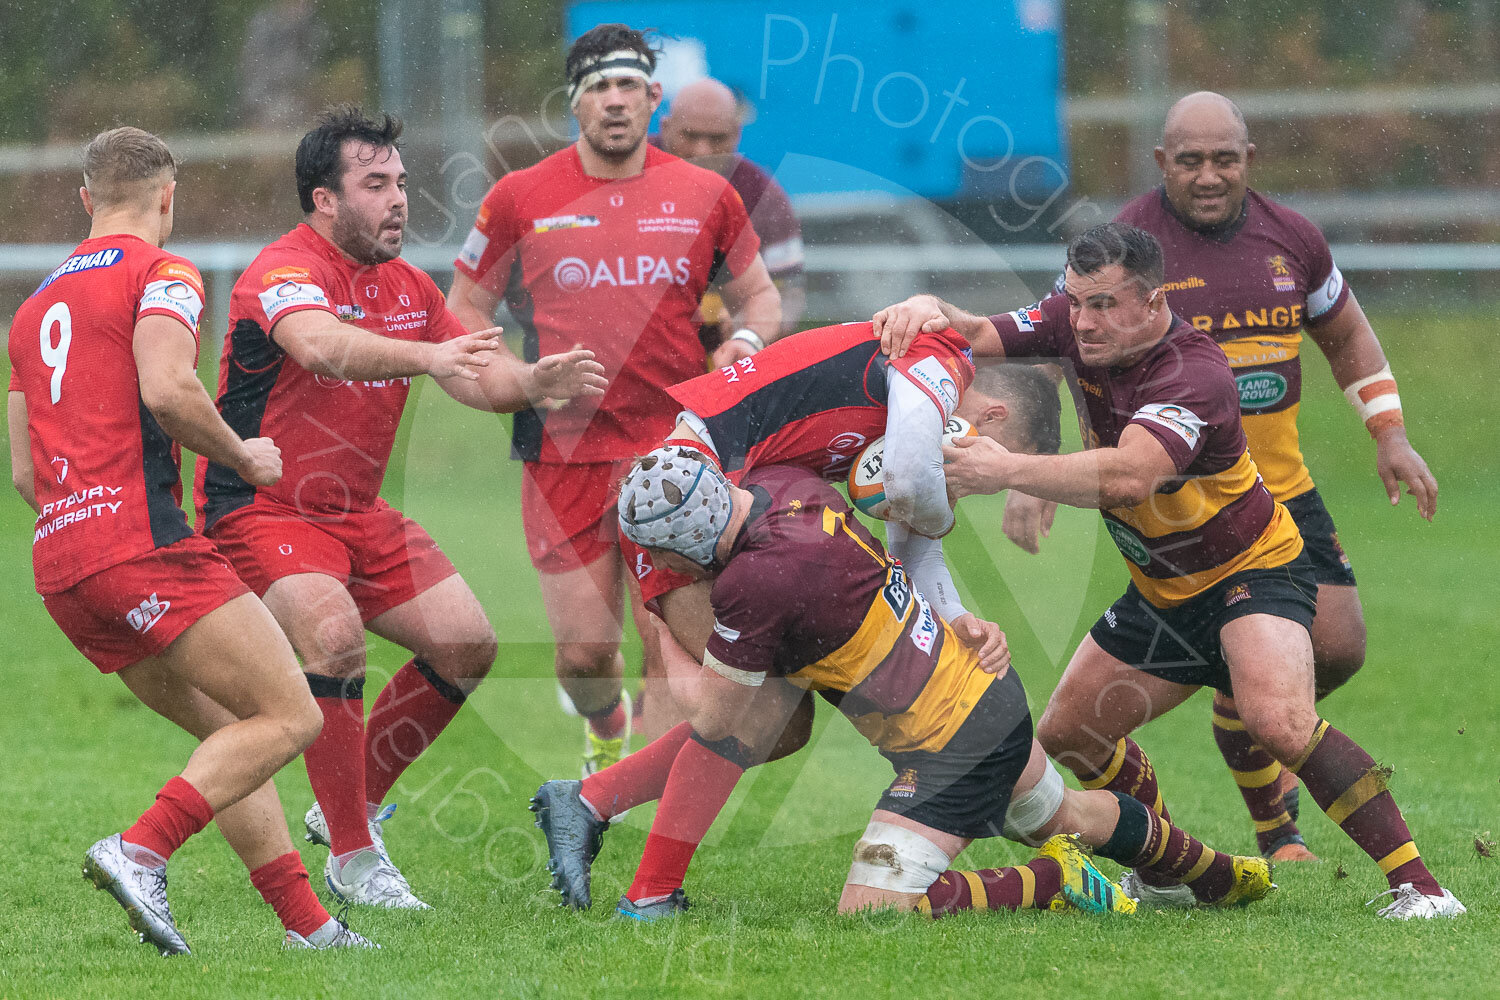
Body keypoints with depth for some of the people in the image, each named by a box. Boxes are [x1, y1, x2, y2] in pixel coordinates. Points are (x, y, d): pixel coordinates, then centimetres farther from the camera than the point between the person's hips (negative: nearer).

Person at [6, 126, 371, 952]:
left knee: (230, 731, 14)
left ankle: (306, 923, 8)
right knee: (288, 718, -7)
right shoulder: (160, 273, 0)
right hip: (139, 539, -8)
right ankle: (141, 850, -21)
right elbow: (167, 389, -19)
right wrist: (242, 455, -3)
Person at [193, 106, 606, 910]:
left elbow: (475, 377, 6)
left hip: (357, 513, 9)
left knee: (467, 644, 3)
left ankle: (354, 805, 19)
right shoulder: (284, 274, -21)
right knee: (333, 633, -31)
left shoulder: (407, 287, 6)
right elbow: (321, 344, -43)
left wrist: (534, 382, -17)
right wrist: (425, 356, -59)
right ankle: (351, 857, -20)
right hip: (260, 508, -9)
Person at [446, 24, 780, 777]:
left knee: (669, 645, -7)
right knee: (582, 654, 1)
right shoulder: (520, 199, 3)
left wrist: (746, 338, -5)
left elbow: (760, 297, 18)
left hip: (674, 448, 0)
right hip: (563, 454, 0)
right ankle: (608, 734, 35)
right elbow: (464, 311, 11)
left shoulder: (706, 196, 6)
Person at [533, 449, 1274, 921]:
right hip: (993, 690, 10)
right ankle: (1220, 874, 58)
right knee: (1065, 815, 35)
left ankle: (1054, 883, -4)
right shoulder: (777, 483, -8)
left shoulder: (755, 583, -30)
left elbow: (711, 730, -18)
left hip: (951, 754, -10)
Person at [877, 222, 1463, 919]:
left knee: (1277, 719, -33)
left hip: (1252, 572, -9)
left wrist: (1008, 471, -56)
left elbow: (1129, 474, -48)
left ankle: (1416, 884, -27)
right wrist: (929, 309, -33)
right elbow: (971, 334, -9)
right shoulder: (1076, 325, -9)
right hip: (1161, 593, 9)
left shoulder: (1194, 375, -33)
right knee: (1067, 733, 13)